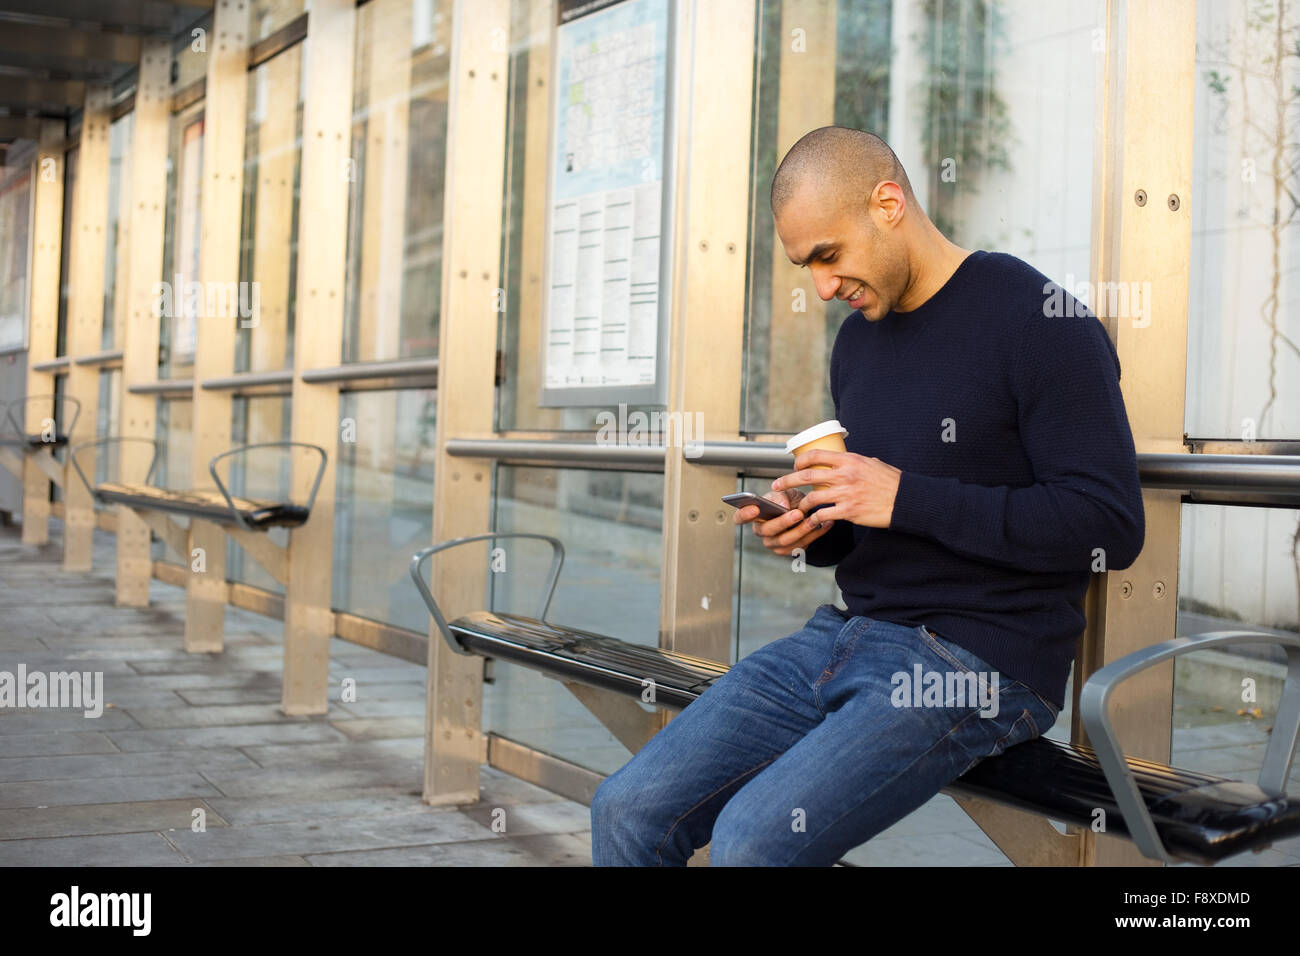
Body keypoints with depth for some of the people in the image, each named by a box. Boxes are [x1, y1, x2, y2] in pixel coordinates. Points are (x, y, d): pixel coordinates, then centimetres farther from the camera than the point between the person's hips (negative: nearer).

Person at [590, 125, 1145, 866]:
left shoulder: (1037, 322, -10)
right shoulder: (858, 338, 15)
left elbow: (1110, 526, -16)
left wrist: (905, 498, -18)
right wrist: (813, 531, 0)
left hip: (979, 662, -7)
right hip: (852, 632, 7)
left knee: (751, 838, -26)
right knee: (629, 808, -7)